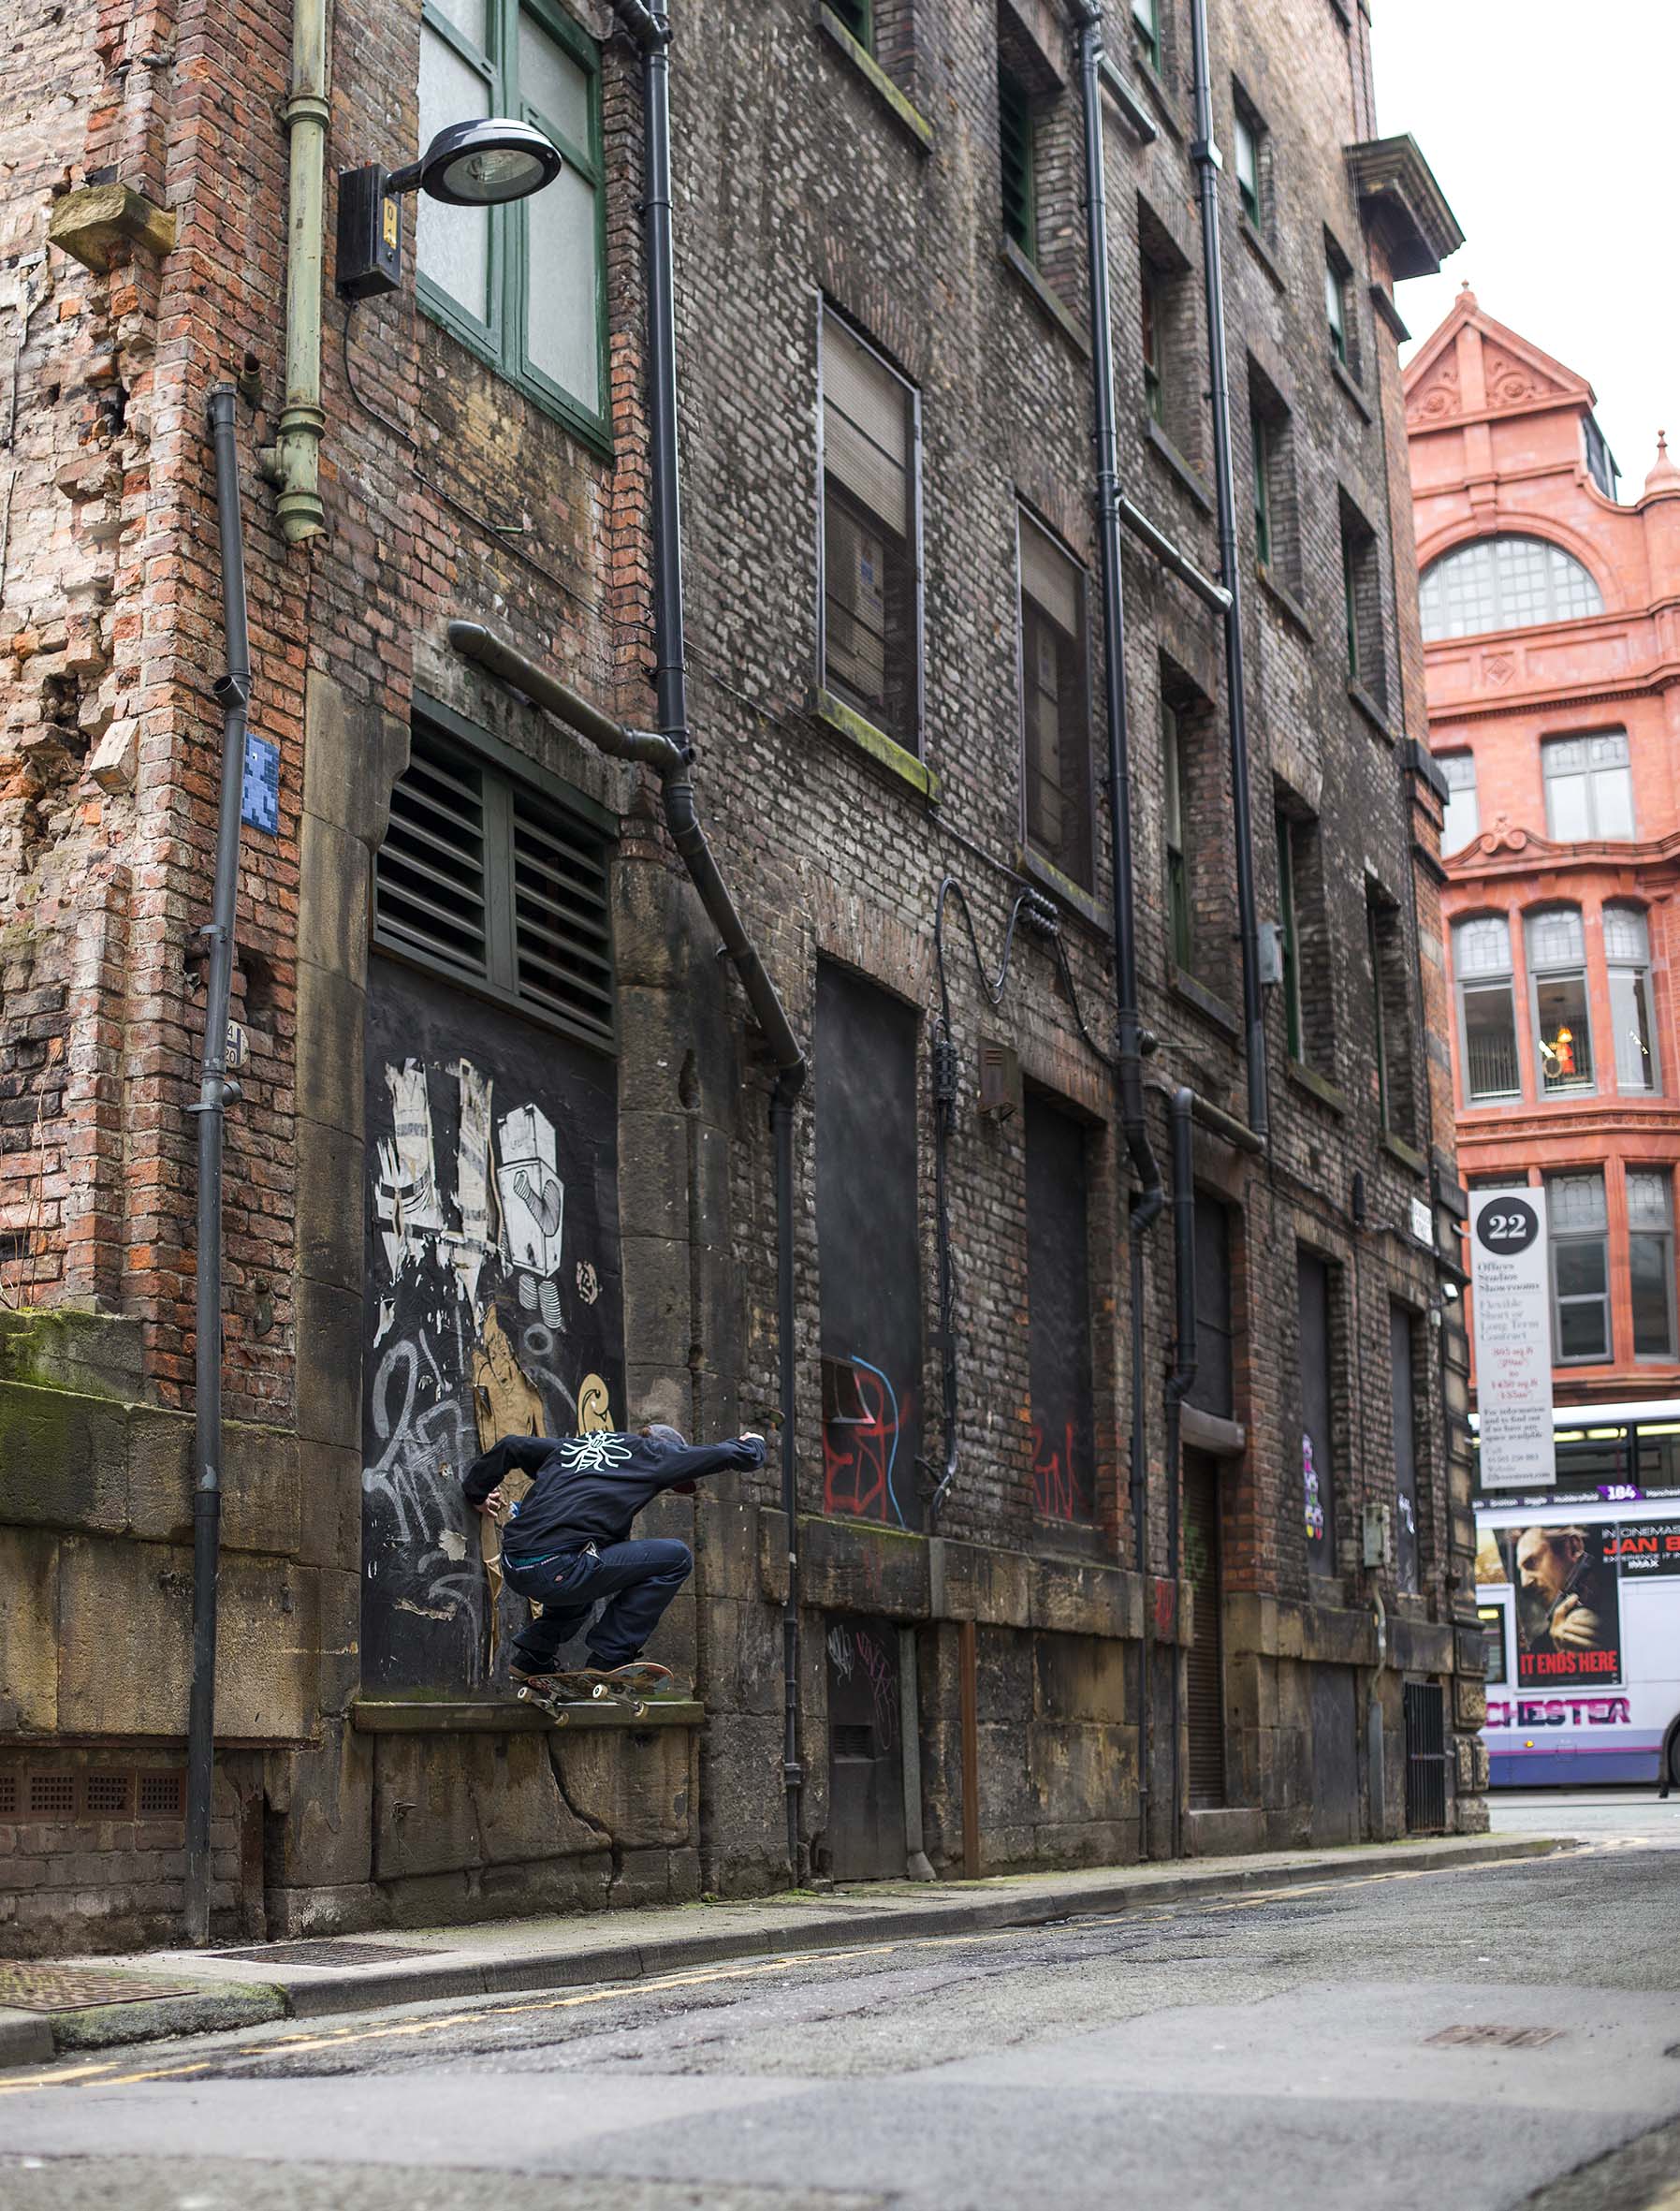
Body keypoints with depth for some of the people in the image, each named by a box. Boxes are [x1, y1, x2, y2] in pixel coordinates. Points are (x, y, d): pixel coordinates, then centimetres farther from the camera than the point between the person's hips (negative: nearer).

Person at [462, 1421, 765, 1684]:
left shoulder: (574, 1444, 25)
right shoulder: (652, 1453, 9)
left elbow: (511, 1447, 29)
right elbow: (725, 1455, 15)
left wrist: (477, 1491, 44)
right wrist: (753, 1444, 37)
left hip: (513, 1566, 8)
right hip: (554, 1570, -8)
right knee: (675, 1558, 2)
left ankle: (531, 1655, 27)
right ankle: (609, 1658, 1)